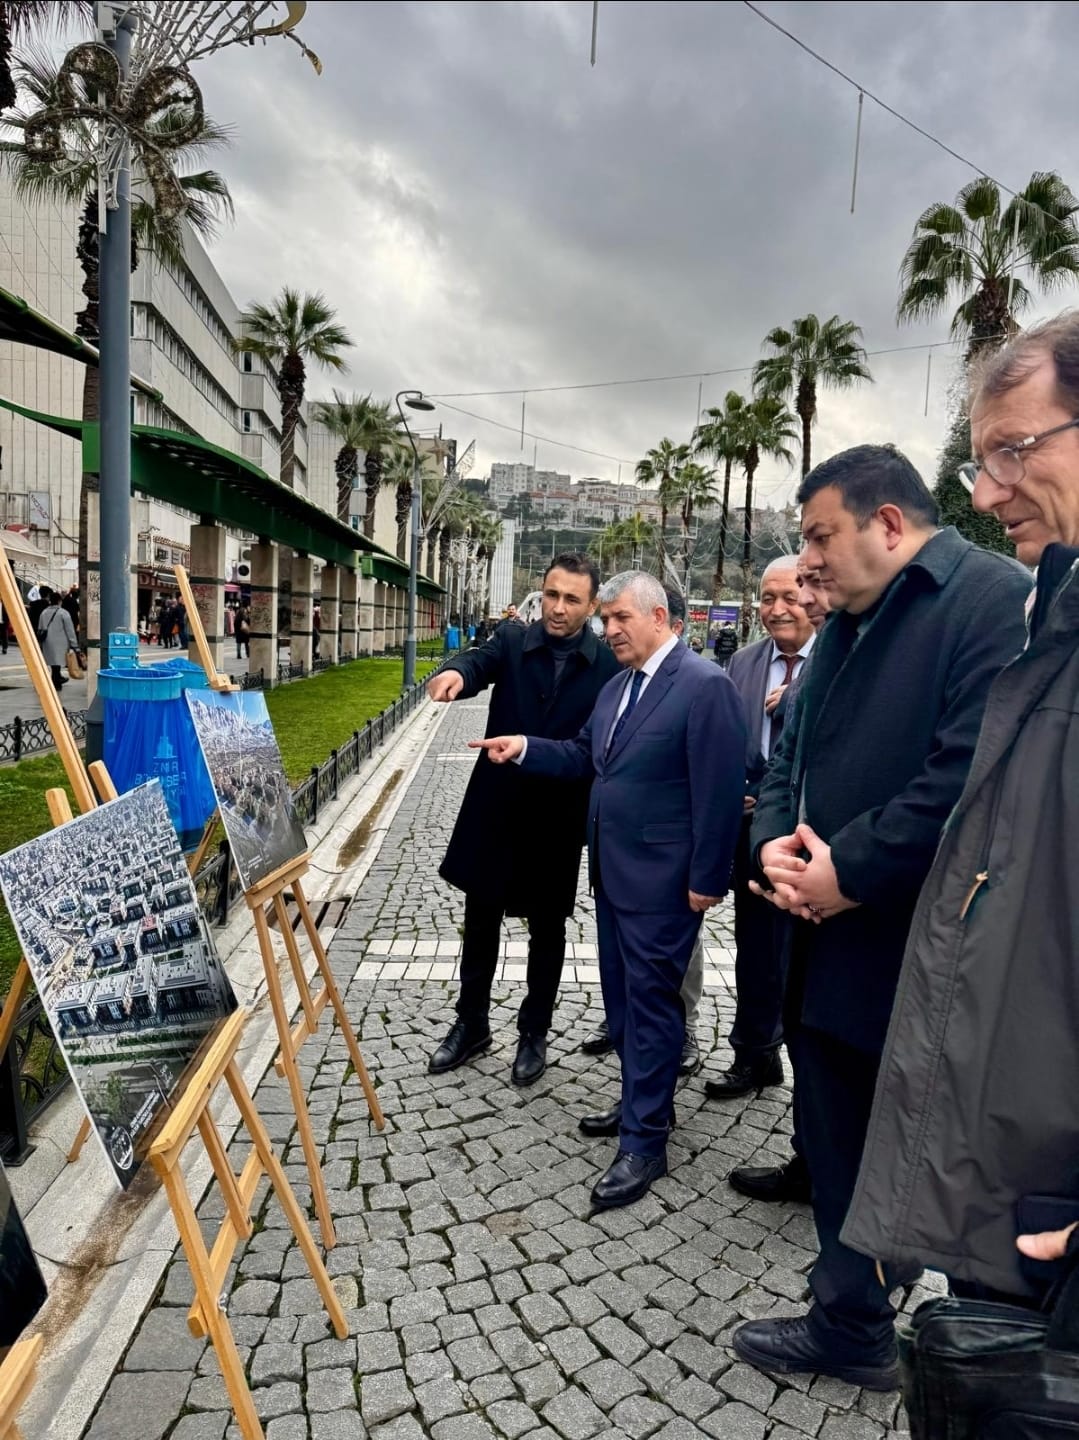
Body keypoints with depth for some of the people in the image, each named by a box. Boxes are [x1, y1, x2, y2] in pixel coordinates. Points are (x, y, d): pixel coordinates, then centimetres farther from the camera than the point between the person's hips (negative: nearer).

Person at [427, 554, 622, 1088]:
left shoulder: (610, 663, -7)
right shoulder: (513, 641, -2)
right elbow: (481, 660, -22)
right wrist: (456, 672, -45)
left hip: (558, 818, -2)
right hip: (496, 810, 2)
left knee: (547, 930, 13)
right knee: (480, 921, 15)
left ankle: (533, 1033, 32)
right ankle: (471, 1024, 34)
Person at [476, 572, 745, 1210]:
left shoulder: (704, 685, -16)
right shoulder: (618, 685, 12)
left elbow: (720, 791, -18)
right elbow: (584, 756, 15)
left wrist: (707, 881, -17)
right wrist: (525, 747, -1)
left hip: (662, 881, -9)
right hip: (613, 870, 9)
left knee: (651, 1000, 1)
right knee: (622, 995, 18)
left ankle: (645, 1142, 15)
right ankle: (642, 1102, 37)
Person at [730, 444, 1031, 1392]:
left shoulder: (996, 600, -14)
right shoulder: (846, 625, 14)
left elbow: (972, 773, -25)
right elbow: (792, 756, 18)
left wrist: (848, 869, -17)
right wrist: (775, 841, -2)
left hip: (912, 960, -8)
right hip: (827, 948, 8)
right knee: (834, 1146, 19)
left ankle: (854, 1328, 32)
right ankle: (850, 1324, 38)